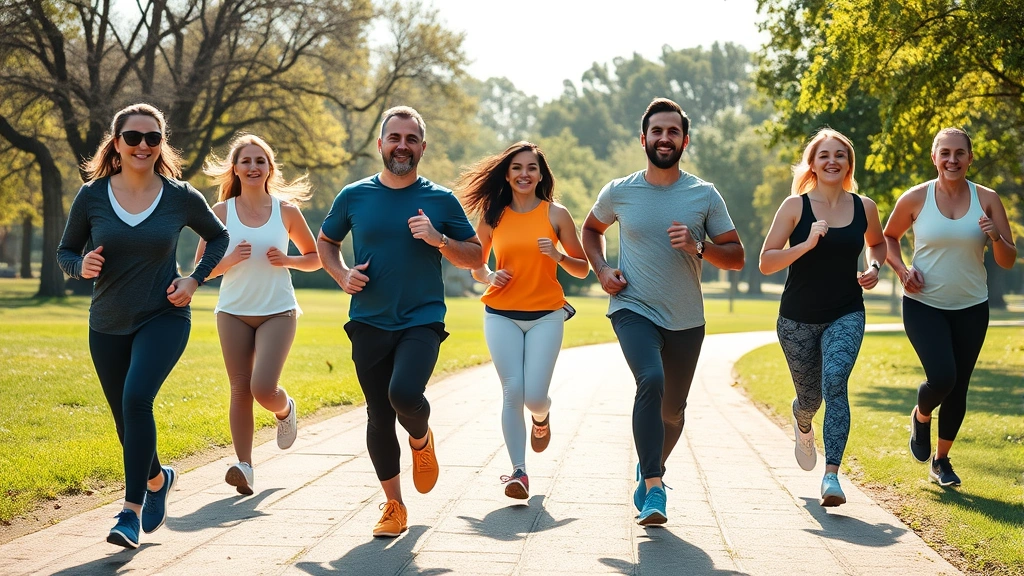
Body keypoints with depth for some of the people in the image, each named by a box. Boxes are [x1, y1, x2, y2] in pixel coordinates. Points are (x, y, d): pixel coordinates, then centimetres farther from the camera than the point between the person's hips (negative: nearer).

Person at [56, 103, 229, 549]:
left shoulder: (181, 197, -7)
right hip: (107, 325, 3)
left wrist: (195, 280, -4)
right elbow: (65, 252, 5)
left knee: (136, 398, -26)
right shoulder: (92, 196, -6)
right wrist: (82, 267, -18)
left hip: (164, 318, -3)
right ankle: (157, 478, 45)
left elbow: (218, 237, 11)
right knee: (126, 421, 12)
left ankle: (132, 511, -21)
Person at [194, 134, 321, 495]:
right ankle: (244, 466, 3)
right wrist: (230, 260, -15)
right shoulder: (222, 212, 1)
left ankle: (285, 410, 20)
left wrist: (287, 260, -10)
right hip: (233, 313, 2)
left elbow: (315, 258, 9)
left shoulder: (286, 210, 0)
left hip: (278, 312, -1)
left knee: (263, 389, -15)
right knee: (240, 390, -2)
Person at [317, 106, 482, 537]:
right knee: (379, 418, 4)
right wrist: (341, 275, -1)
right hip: (369, 323, 2)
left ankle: (421, 439, 10)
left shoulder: (441, 200, 1)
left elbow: (476, 257, 5)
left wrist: (439, 240, -13)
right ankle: (393, 506, 22)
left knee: (404, 393, -26)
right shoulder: (354, 196, 4)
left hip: (422, 321, -2)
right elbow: (325, 242, 18)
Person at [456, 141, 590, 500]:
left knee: (534, 395, -8)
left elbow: (582, 270, 5)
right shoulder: (492, 217, 5)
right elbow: (476, 267, 16)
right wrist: (490, 277, -6)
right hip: (502, 315, 1)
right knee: (512, 392, -8)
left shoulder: (556, 214, 1)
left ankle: (541, 418, 29)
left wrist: (558, 257, -14)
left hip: (546, 315, -1)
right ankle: (519, 472, -1)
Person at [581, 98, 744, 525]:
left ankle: (650, 467, 45)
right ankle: (654, 490, -27)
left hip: (686, 320, 2)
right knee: (651, 381, -29)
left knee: (672, 409, 14)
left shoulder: (704, 195, 0)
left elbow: (736, 257, 1)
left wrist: (697, 247, -17)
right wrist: (601, 269, 4)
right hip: (633, 309, -2)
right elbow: (592, 229, 21)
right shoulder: (618, 192, 0)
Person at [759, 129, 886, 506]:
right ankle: (802, 426, 50)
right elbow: (766, 262, -10)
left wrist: (874, 268, 1)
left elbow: (877, 243, 22)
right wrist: (807, 244, -23)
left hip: (846, 315, 0)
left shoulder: (864, 207, 0)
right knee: (809, 397, 11)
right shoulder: (795, 207, -7)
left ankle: (831, 475, -24)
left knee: (835, 384, -22)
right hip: (798, 319, 0)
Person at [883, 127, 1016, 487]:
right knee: (942, 378, -19)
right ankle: (921, 417, 16)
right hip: (924, 305, -2)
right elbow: (889, 238, 11)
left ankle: (941, 460, 28)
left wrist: (996, 237, -22)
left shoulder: (987, 200, -3)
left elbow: (1008, 261, -1)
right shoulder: (915, 199, -6)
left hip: (971, 308, 2)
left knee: (959, 388, 8)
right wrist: (902, 270, -6)